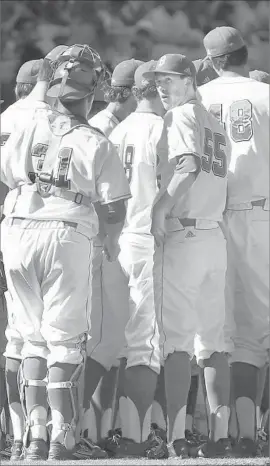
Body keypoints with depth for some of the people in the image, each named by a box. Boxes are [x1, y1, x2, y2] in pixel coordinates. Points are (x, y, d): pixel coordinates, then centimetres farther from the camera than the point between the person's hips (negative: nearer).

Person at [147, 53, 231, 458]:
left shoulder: (181, 116, -6)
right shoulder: (215, 123, 19)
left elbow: (189, 166, -23)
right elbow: (219, 179, 15)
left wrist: (161, 208, -20)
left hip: (182, 237, -8)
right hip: (216, 238, 8)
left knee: (176, 338, -8)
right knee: (212, 340, 10)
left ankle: (176, 437, -11)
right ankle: (220, 435, 8)